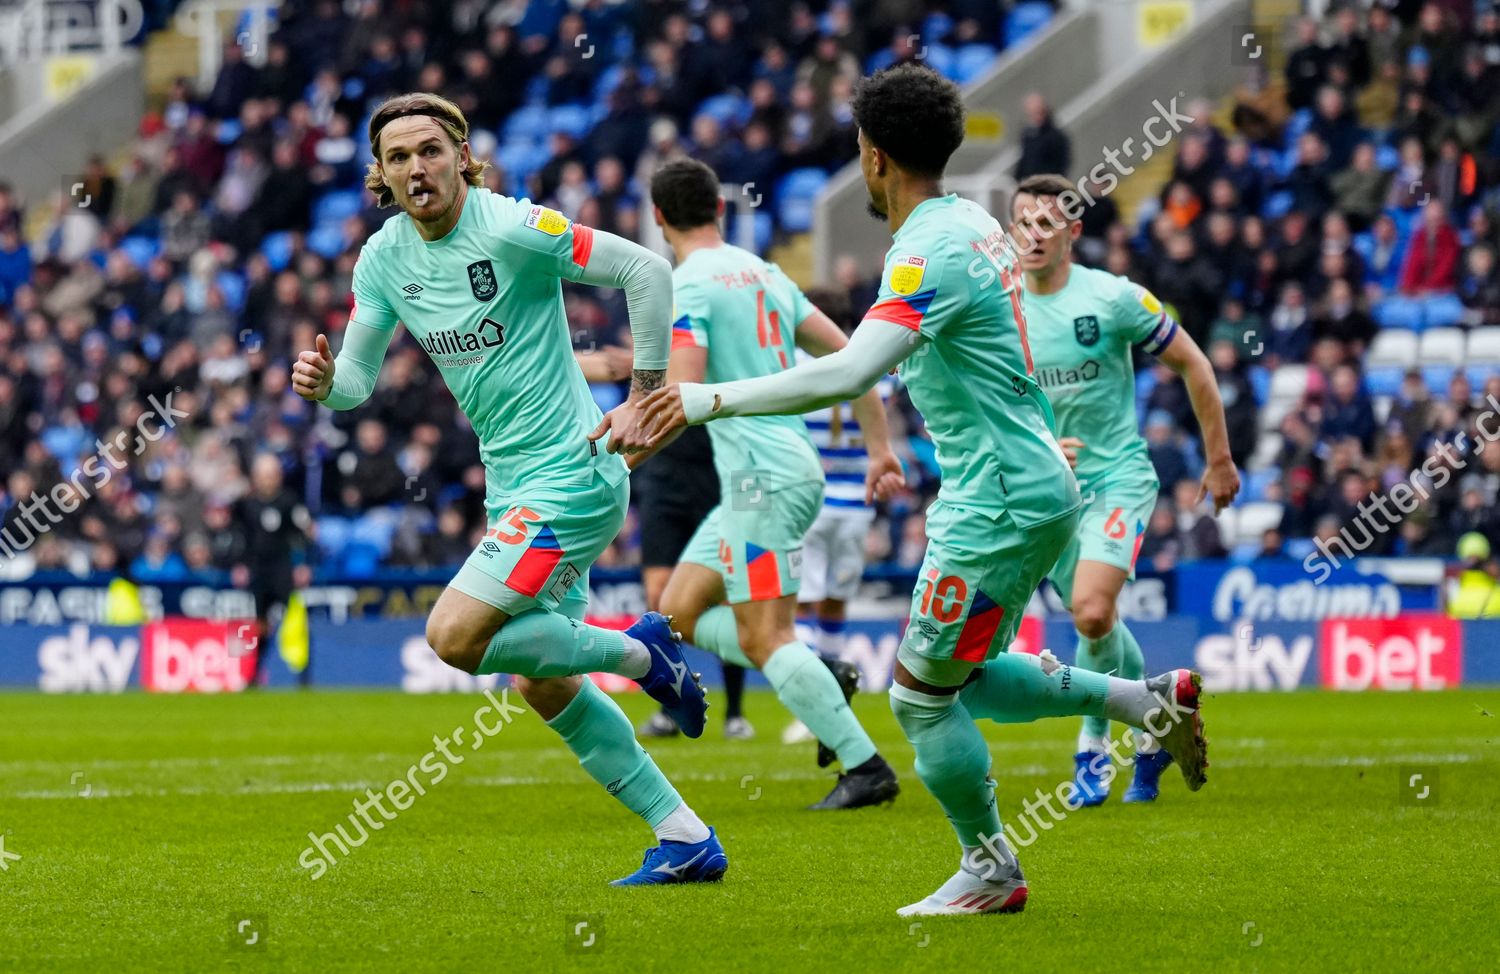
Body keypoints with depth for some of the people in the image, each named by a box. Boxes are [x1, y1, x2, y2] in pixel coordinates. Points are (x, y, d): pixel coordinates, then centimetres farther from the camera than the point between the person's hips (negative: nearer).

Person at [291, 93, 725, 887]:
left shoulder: (511, 228, -17)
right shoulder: (384, 258, 4)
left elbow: (646, 270, -16)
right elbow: (358, 377, 7)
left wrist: (643, 397, -15)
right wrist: (324, 380, -17)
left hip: (570, 474, -8)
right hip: (512, 485, 8)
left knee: (455, 636, -19)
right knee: (544, 687, 11)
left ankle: (638, 650, 1)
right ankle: (685, 837, 21)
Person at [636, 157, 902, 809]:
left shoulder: (686, 284, -10)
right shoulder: (762, 273, 16)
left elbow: (681, 395, -22)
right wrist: (881, 447, 20)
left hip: (764, 478, -9)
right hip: (789, 464, 9)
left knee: (764, 639, -9)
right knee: (679, 612, 12)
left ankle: (867, 768, -12)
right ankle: (823, 684, 5)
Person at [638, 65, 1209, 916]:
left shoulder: (929, 255, -22)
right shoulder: (974, 222, 8)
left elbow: (847, 374, -34)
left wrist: (713, 400, -30)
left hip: (999, 508, -10)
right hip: (1037, 486, 10)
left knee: (922, 697, 4)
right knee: (968, 679, 21)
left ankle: (990, 870, 17)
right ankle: (1148, 701, 18)